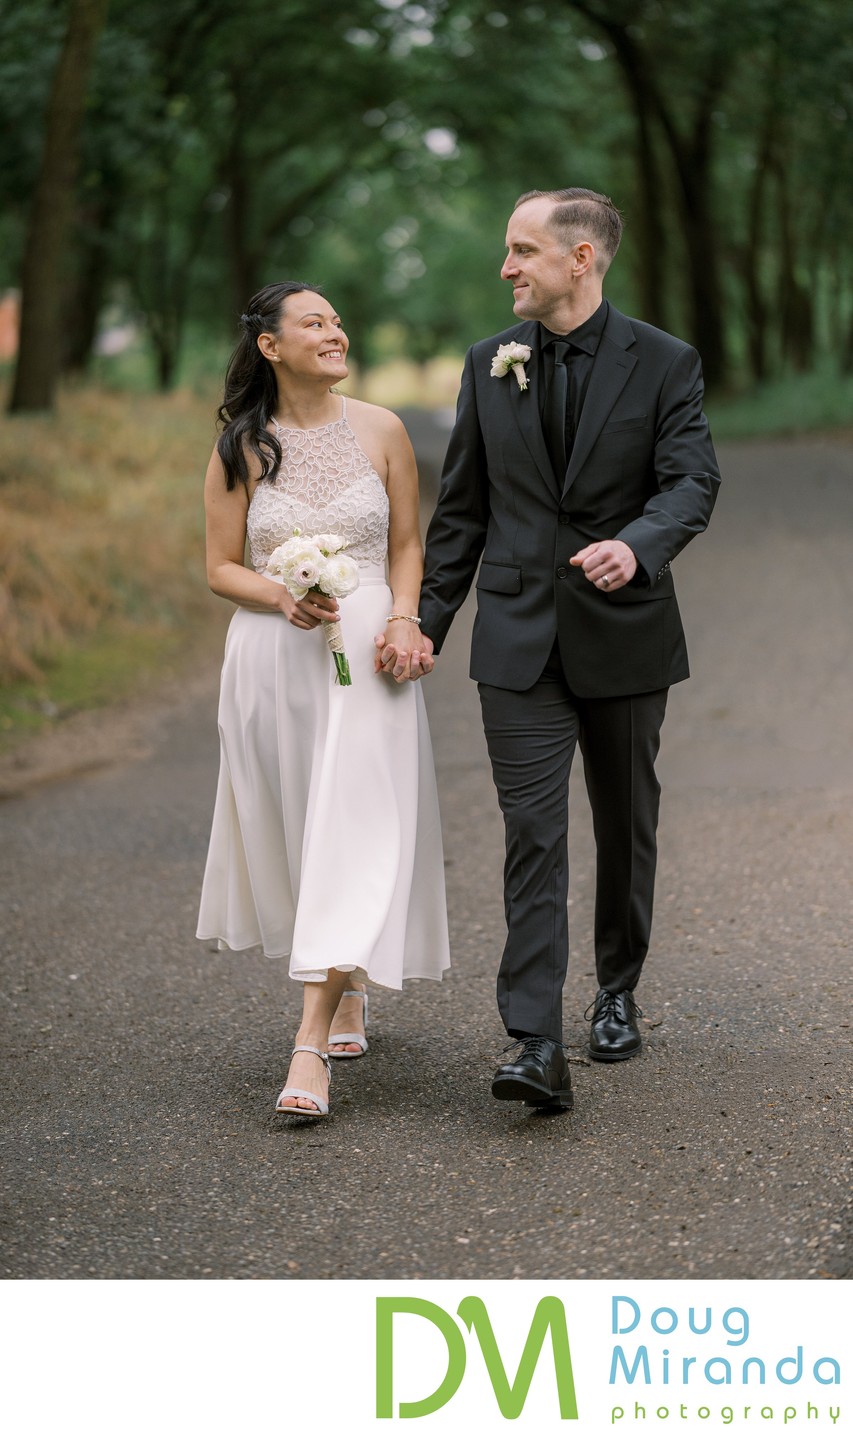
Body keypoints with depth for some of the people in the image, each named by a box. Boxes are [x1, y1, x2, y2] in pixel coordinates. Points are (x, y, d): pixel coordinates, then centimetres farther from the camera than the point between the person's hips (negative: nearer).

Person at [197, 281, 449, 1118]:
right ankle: (348, 990, 36)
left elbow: (406, 545, 9)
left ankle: (311, 1047, -14)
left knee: (353, 833, -11)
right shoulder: (240, 450, 1)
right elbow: (221, 568, 4)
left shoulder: (380, 431, 3)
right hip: (271, 657, 1)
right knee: (293, 831, 11)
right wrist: (282, 597, -15)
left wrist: (404, 619, -8)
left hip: (365, 654, -1)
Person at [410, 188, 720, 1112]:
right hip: (520, 637, 1)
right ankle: (537, 1044, -14)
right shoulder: (489, 366, 6)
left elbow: (692, 481, -12)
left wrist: (637, 546, -32)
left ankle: (617, 994, 34)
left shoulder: (663, 364, -3)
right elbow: (462, 506, 11)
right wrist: (428, 617, 8)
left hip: (624, 635, -1)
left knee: (625, 827, 14)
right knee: (533, 835, -8)